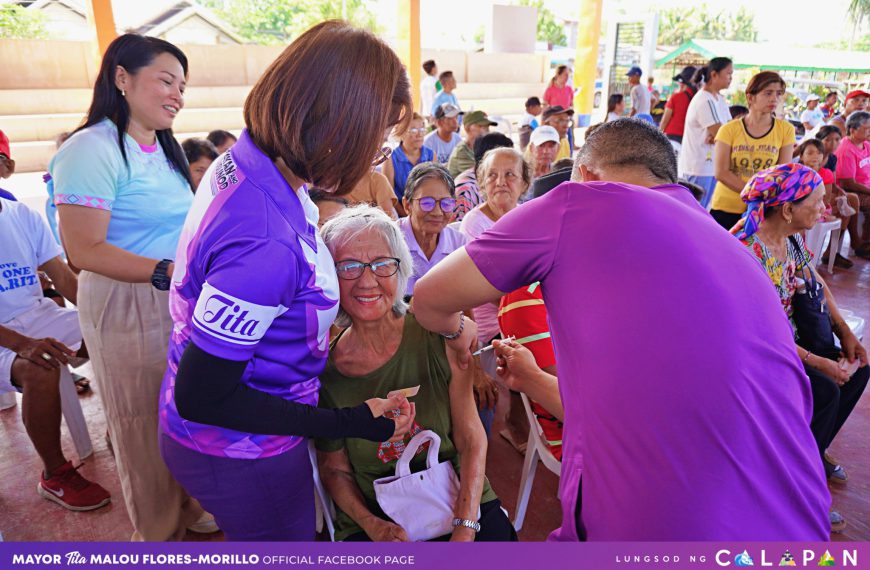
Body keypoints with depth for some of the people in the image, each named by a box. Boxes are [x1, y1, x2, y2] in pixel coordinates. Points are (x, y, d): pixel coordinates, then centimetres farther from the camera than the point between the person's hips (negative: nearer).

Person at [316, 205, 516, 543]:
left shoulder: (439, 337, -10)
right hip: (371, 518, 0)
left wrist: (465, 528, -16)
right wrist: (374, 526, -16)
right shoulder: (324, 370, -9)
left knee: (496, 533, -24)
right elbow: (334, 470, 0)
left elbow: (471, 440, -6)